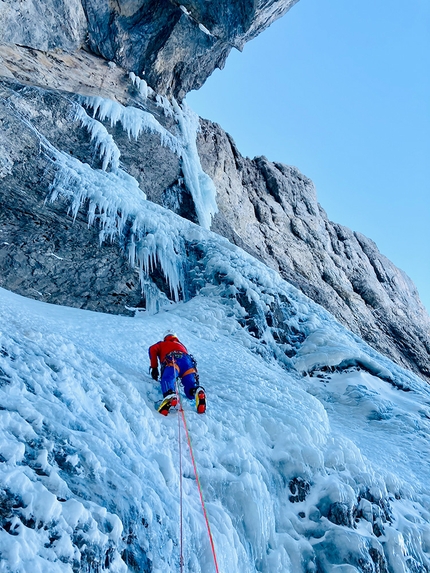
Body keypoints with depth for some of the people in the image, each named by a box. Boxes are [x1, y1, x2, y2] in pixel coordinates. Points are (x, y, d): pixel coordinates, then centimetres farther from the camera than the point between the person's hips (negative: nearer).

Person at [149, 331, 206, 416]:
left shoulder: (162, 344, 37)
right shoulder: (181, 345, 46)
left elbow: (152, 349, 19)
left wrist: (154, 368, 19)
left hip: (172, 360, -3)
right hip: (188, 360, 3)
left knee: (167, 378, -28)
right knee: (190, 391, -4)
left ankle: (170, 397, -62)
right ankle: (198, 392, -40)